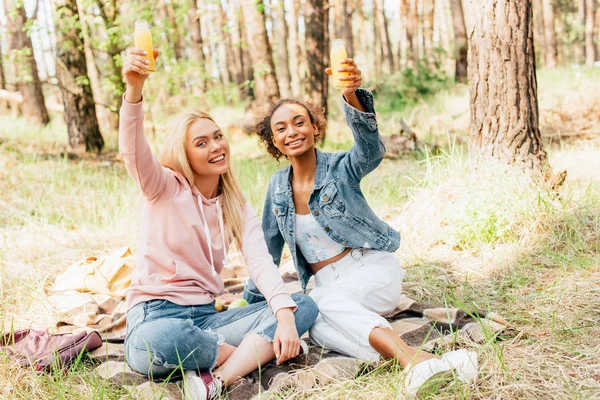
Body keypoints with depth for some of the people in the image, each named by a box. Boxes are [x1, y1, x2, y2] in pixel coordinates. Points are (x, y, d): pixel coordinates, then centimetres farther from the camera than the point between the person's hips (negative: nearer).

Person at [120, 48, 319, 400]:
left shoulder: (237, 206, 9)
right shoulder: (165, 188, -2)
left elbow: (260, 261, -7)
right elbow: (134, 153, -24)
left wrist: (284, 314, -25)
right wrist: (134, 90, -42)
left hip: (206, 315, 5)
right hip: (156, 314, -4)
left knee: (305, 306, -14)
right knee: (158, 341, -42)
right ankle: (259, 352, -16)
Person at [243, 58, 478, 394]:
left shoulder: (340, 168, -9)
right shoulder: (278, 187, 6)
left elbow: (371, 148, -33)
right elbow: (269, 248, 17)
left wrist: (352, 96, -52)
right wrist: (251, 300, 19)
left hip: (372, 269, -4)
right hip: (328, 284, 4)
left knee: (326, 302, -36)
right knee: (316, 327, -32)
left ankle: (416, 361, -47)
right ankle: (416, 359, -45)